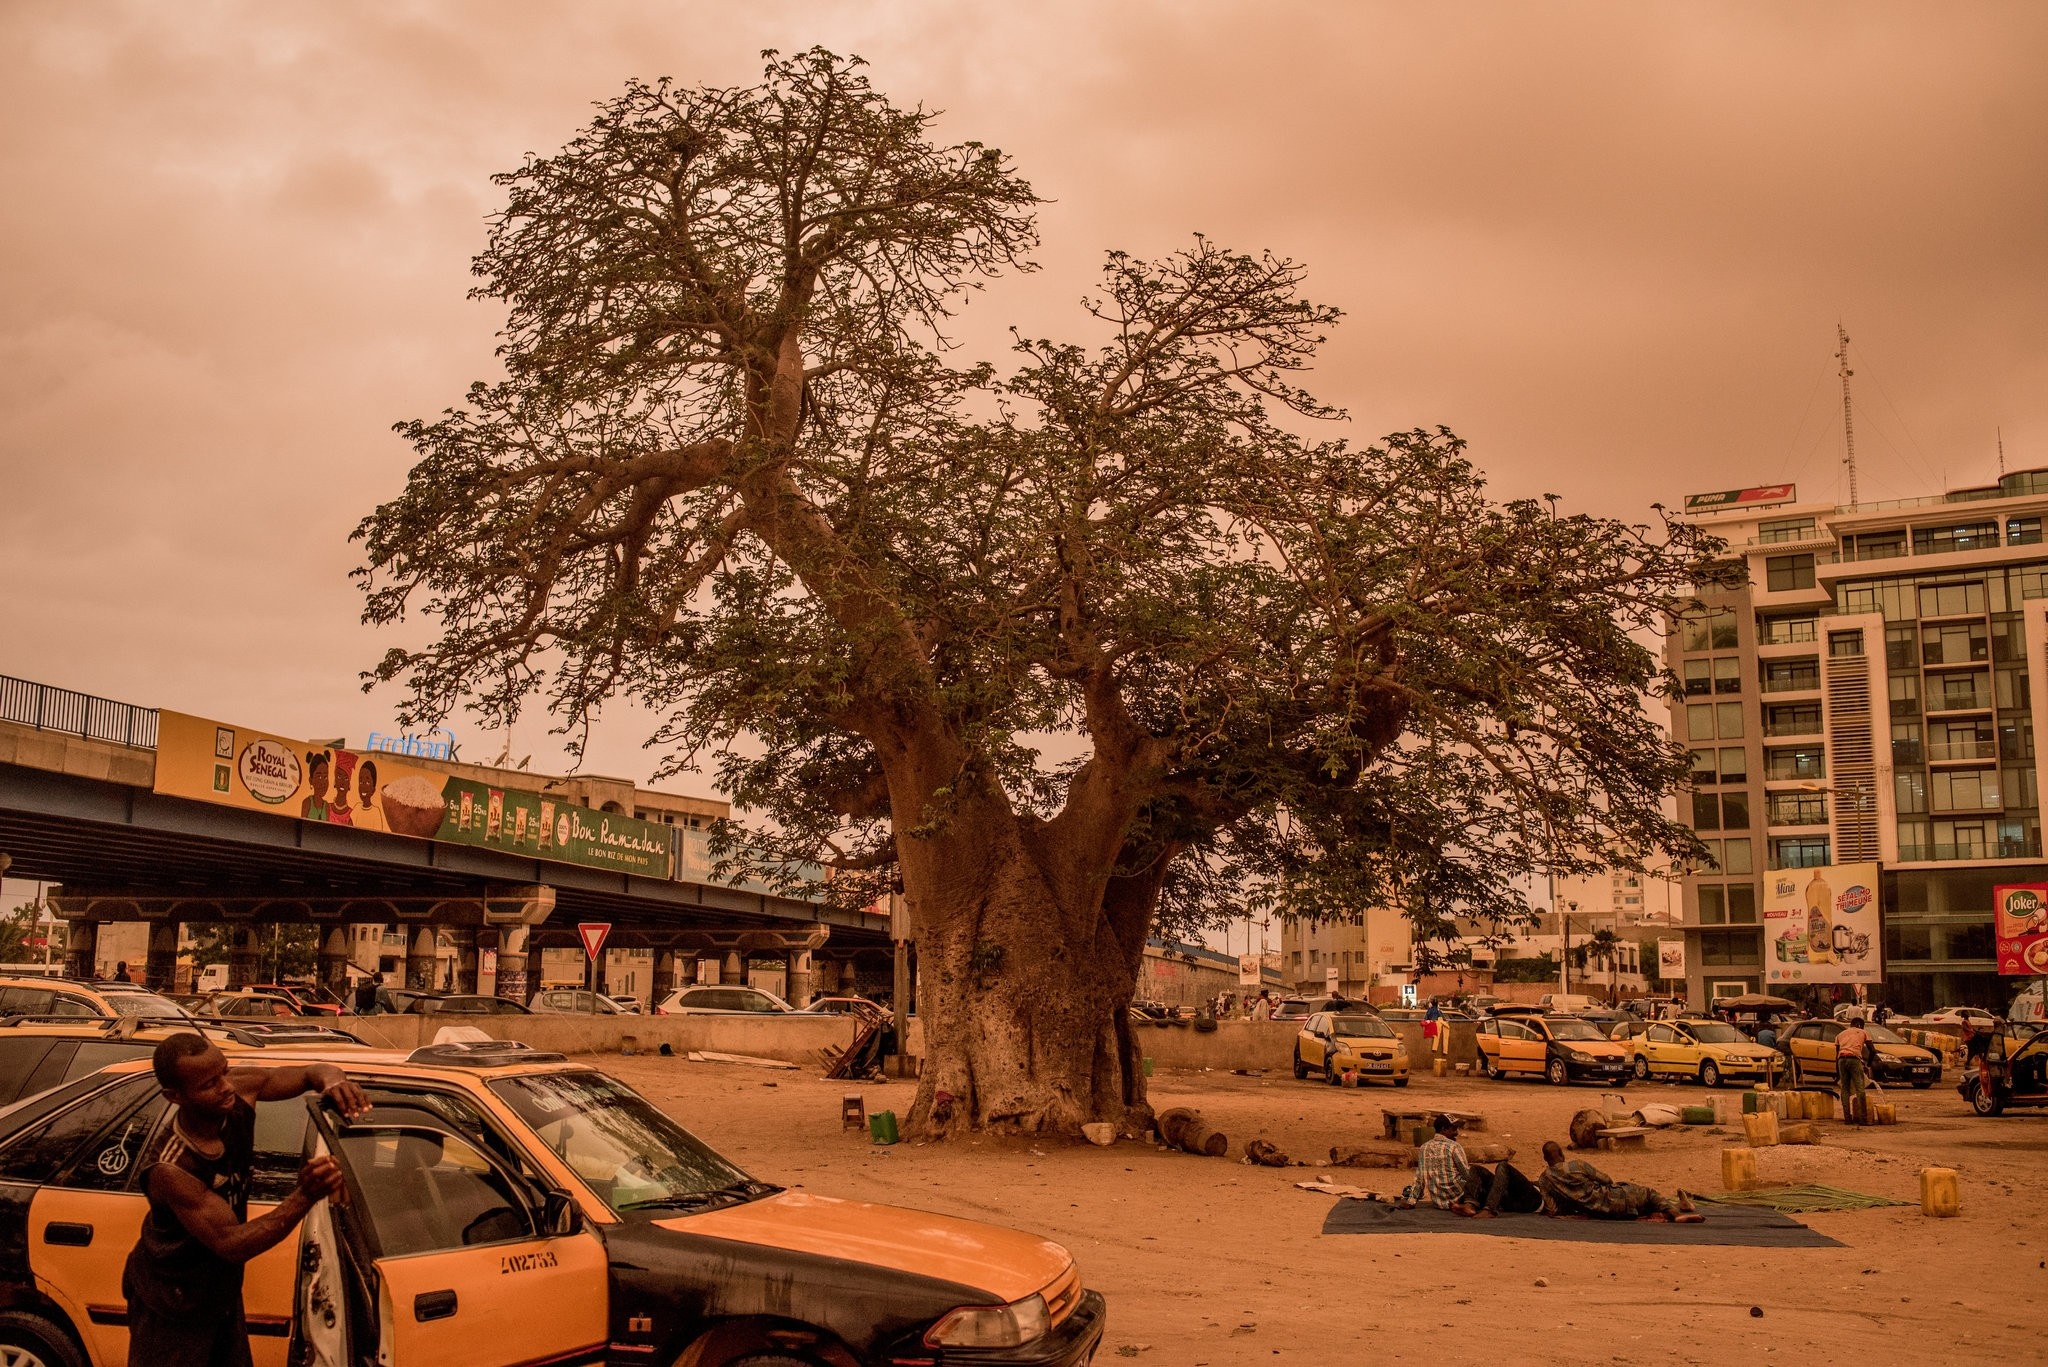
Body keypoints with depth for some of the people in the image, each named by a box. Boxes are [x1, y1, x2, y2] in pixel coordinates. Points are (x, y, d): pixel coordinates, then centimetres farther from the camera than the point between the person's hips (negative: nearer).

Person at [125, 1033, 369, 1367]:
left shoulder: (239, 1092, -20)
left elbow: (311, 1073, -7)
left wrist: (331, 1079, -33)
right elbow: (231, 1245, -35)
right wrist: (304, 1197, -48)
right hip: (172, 1305, -7)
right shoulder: (171, 1170, -36)